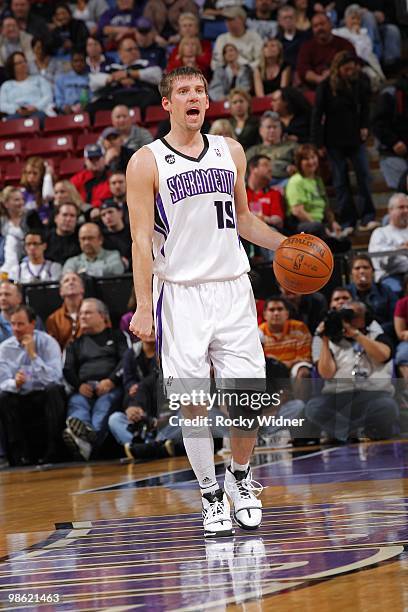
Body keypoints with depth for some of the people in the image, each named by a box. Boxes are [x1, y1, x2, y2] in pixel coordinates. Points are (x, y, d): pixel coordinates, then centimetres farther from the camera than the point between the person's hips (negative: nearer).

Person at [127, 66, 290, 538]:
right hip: (180, 295, -3)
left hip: (233, 290, 3)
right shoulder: (146, 162, -3)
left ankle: (240, 476, 23)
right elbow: (142, 239, -6)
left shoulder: (230, 152, 10)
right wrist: (143, 307, -13)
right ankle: (211, 495, 12)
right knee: (194, 403, -2)